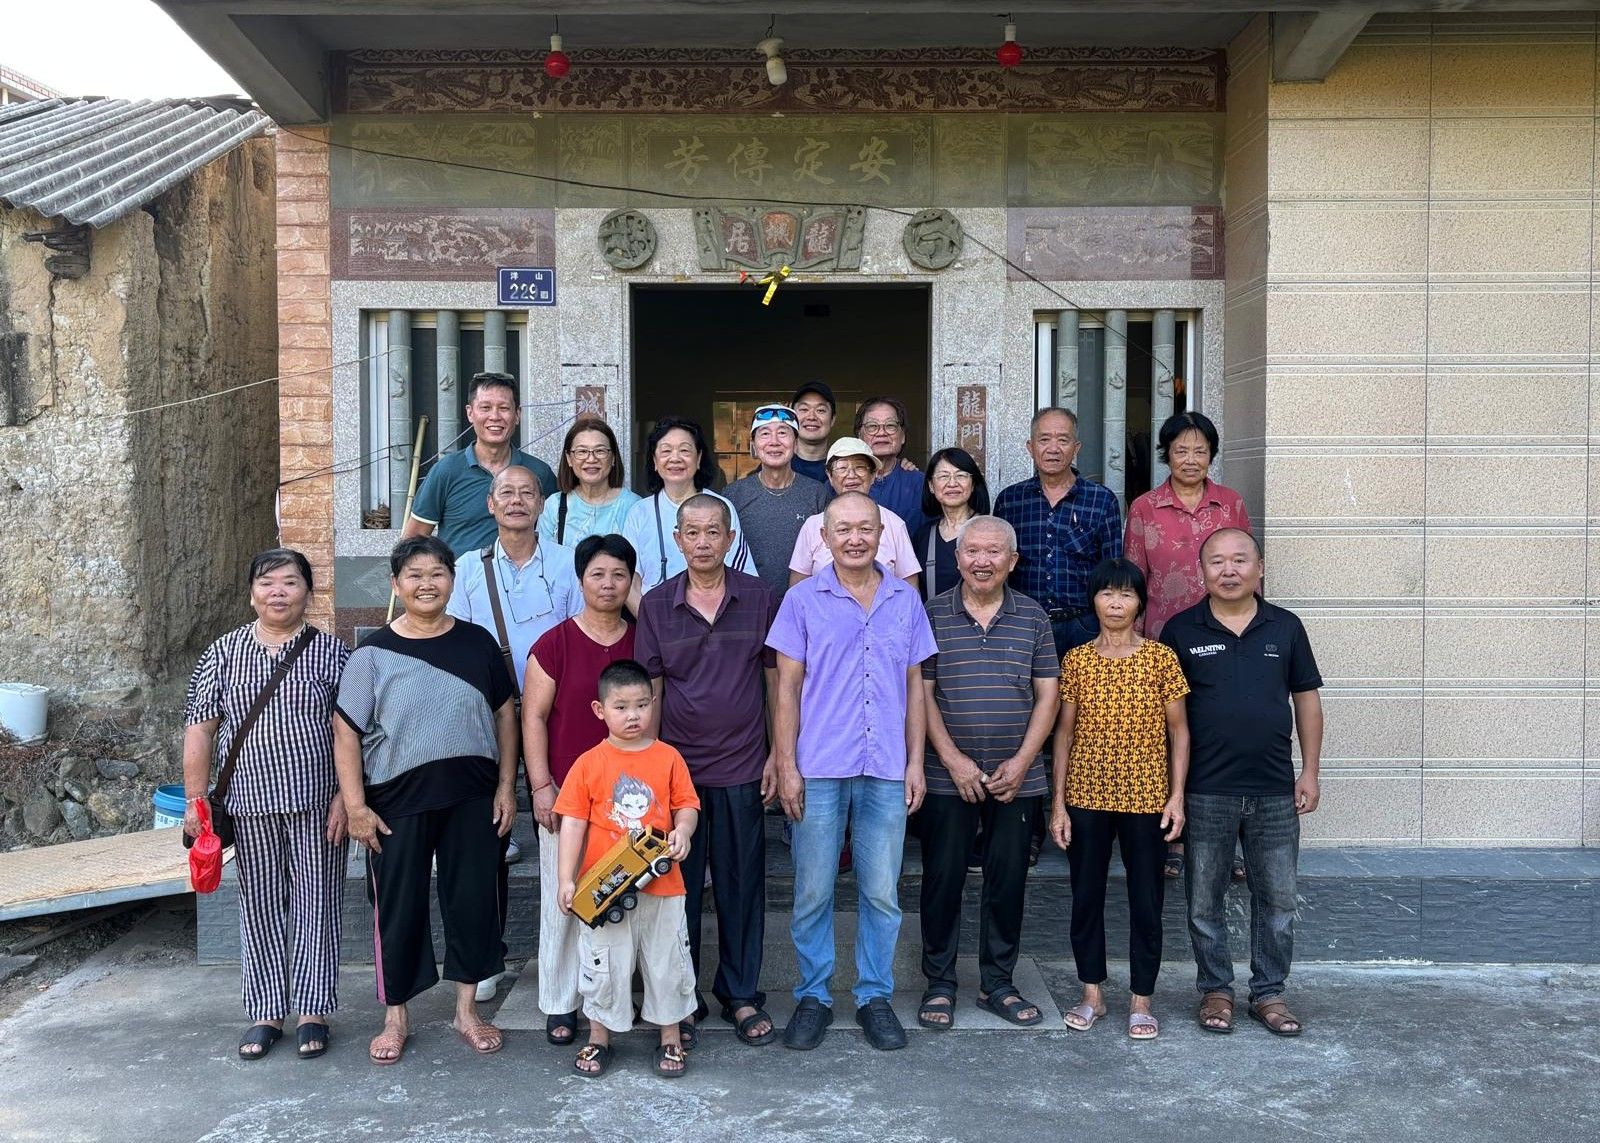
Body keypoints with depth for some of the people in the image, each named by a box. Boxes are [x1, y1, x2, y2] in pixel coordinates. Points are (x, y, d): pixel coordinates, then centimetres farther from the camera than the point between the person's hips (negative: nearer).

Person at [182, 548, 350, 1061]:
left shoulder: (331, 652, 0)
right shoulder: (222, 653, 5)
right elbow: (200, 729, 5)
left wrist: (345, 796, -8)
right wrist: (196, 799, 1)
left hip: (316, 803, -1)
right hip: (249, 805, 2)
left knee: (317, 904, 4)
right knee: (258, 907, 9)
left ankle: (313, 1011, 15)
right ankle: (265, 1013, 20)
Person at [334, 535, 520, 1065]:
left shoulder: (477, 643, 3)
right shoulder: (373, 653, -4)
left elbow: (504, 714, 8)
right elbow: (347, 732, -4)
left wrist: (506, 785, 3)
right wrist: (356, 806, -10)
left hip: (471, 799, 2)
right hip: (398, 802, -2)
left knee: (472, 899, 8)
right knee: (398, 906, 7)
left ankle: (466, 1010, 25)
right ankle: (396, 1017, 23)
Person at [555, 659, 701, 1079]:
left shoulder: (668, 757, -1)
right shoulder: (588, 764, -4)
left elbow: (686, 805, 4)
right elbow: (573, 821, -3)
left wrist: (682, 831, -18)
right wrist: (566, 879, -7)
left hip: (661, 884, 1)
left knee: (667, 961, 11)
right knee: (605, 964, 11)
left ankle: (671, 1039, 28)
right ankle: (599, 1038, 29)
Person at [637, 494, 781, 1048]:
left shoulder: (759, 599, 0)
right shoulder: (656, 605, 1)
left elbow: (776, 680, 5)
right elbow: (650, 690, 4)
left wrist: (777, 754, 1)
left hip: (742, 769, 0)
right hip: (677, 768, 0)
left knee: (742, 884, 8)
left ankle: (742, 995, 24)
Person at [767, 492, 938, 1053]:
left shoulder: (906, 600, 8)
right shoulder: (803, 600, 1)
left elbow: (914, 686, 10)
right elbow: (787, 687, 1)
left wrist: (916, 763, 5)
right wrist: (786, 766, -5)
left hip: (886, 772, 2)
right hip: (819, 770, -1)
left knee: (882, 892, 7)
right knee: (812, 892, 5)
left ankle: (875, 996, 22)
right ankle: (813, 996, 21)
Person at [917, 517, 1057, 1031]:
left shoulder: (1032, 617, 6)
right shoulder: (932, 614, 0)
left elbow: (1047, 695, 5)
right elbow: (921, 693, -2)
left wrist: (1022, 762, -6)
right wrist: (953, 760, -10)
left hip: (1017, 778, 2)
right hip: (948, 776, -2)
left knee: (1008, 881, 9)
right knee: (942, 879, 4)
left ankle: (998, 983, 23)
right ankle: (939, 984, 18)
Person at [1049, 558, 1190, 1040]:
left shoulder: (1161, 658, -1)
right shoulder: (1077, 660, 2)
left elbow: (1178, 730, 2)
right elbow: (1064, 730, 4)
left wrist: (1177, 795, -5)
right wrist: (1058, 801, 0)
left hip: (1146, 798, -1)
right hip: (1087, 796, 1)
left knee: (1147, 900, 5)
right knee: (1086, 895, 10)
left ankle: (1141, 1000, 19)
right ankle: (1092, 994, 24)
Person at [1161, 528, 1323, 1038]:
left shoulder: (1285, 627, 3)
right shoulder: (1181, 630, -2)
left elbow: (1306, 699, 9)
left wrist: (1310, 771, 4)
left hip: (1275, 791, 2)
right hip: (1206, 791, -1)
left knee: (1277, 899, 9)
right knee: (1205, 901, 8)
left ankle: (1269, 992, 24)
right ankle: (1216, 990, 24)